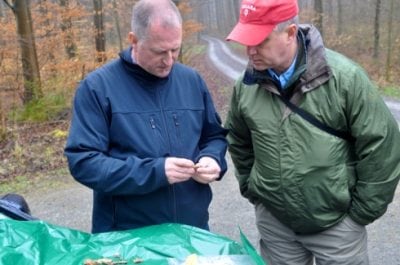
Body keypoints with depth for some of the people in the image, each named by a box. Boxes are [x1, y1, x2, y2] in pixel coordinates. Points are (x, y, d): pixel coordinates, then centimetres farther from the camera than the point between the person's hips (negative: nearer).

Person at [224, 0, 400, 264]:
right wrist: (252, 190, 9)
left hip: (337, 222, -3)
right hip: (273, 221, 3)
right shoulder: (247, 84, -5)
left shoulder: (344, 76, -17)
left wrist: (362, 210, -6)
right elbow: (239, 142, 12)